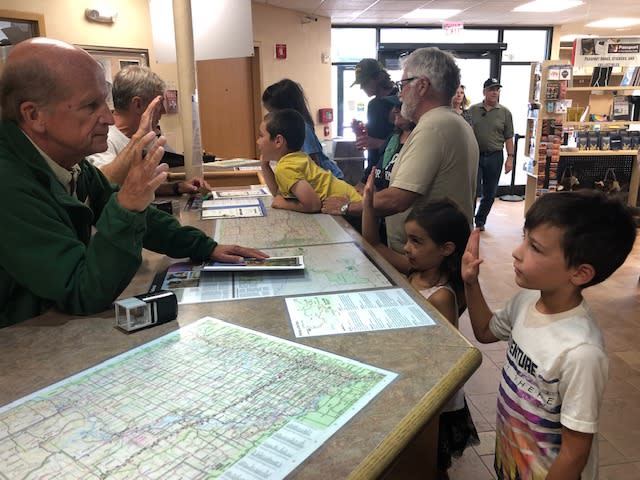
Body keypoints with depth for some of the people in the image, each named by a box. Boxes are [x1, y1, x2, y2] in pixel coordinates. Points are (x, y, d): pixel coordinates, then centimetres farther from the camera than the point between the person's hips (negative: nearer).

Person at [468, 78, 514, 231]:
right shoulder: (473, 110, 4)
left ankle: (480, 220, 24)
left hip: (495, 156, 2)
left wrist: (510, 157, -2)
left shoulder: (505, 112, 5)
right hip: (475, 155, -1)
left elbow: (508, 137, 5)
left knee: (489, 193, 8)